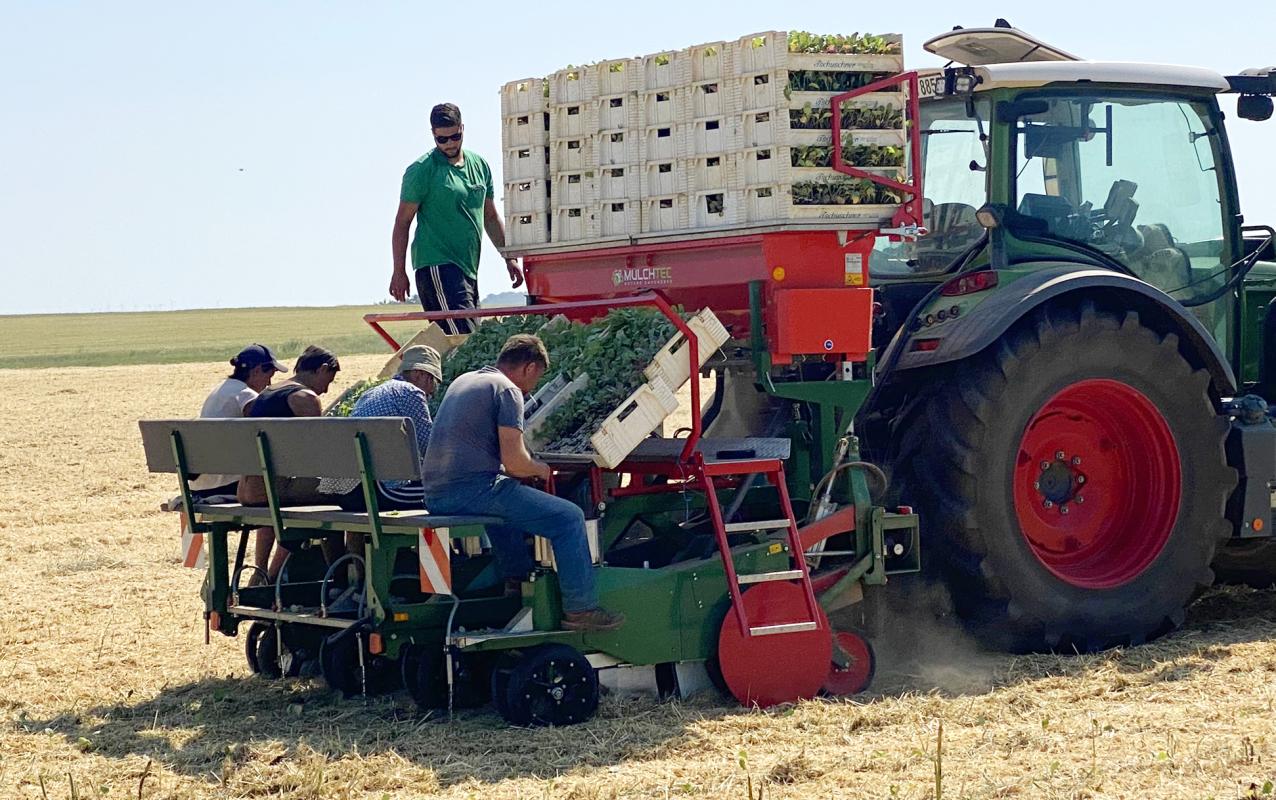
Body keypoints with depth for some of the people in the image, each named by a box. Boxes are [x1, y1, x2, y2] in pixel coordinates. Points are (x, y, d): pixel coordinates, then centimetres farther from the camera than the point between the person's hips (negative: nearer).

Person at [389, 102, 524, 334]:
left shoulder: (480, 166, 14)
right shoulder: (421, 171, -4)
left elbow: (491, 217, 23)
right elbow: (402, 222, -3)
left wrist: (509, 258, 17)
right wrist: (399, 272, -7)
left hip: (468, 269, 7)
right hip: (437, 267, -7)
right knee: (464, 343, -20)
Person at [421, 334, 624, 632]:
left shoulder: (462, 382, 22)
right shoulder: (507, 390, -5)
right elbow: (514, 463, -15)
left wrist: (529, 465, 30)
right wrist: (540, 469, 7)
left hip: (435, 495, 9)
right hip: (472, 490, -9)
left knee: (504, 503, 40)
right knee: (569, 517, -4)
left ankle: (518, 583, 43)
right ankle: (580, 609, -3)